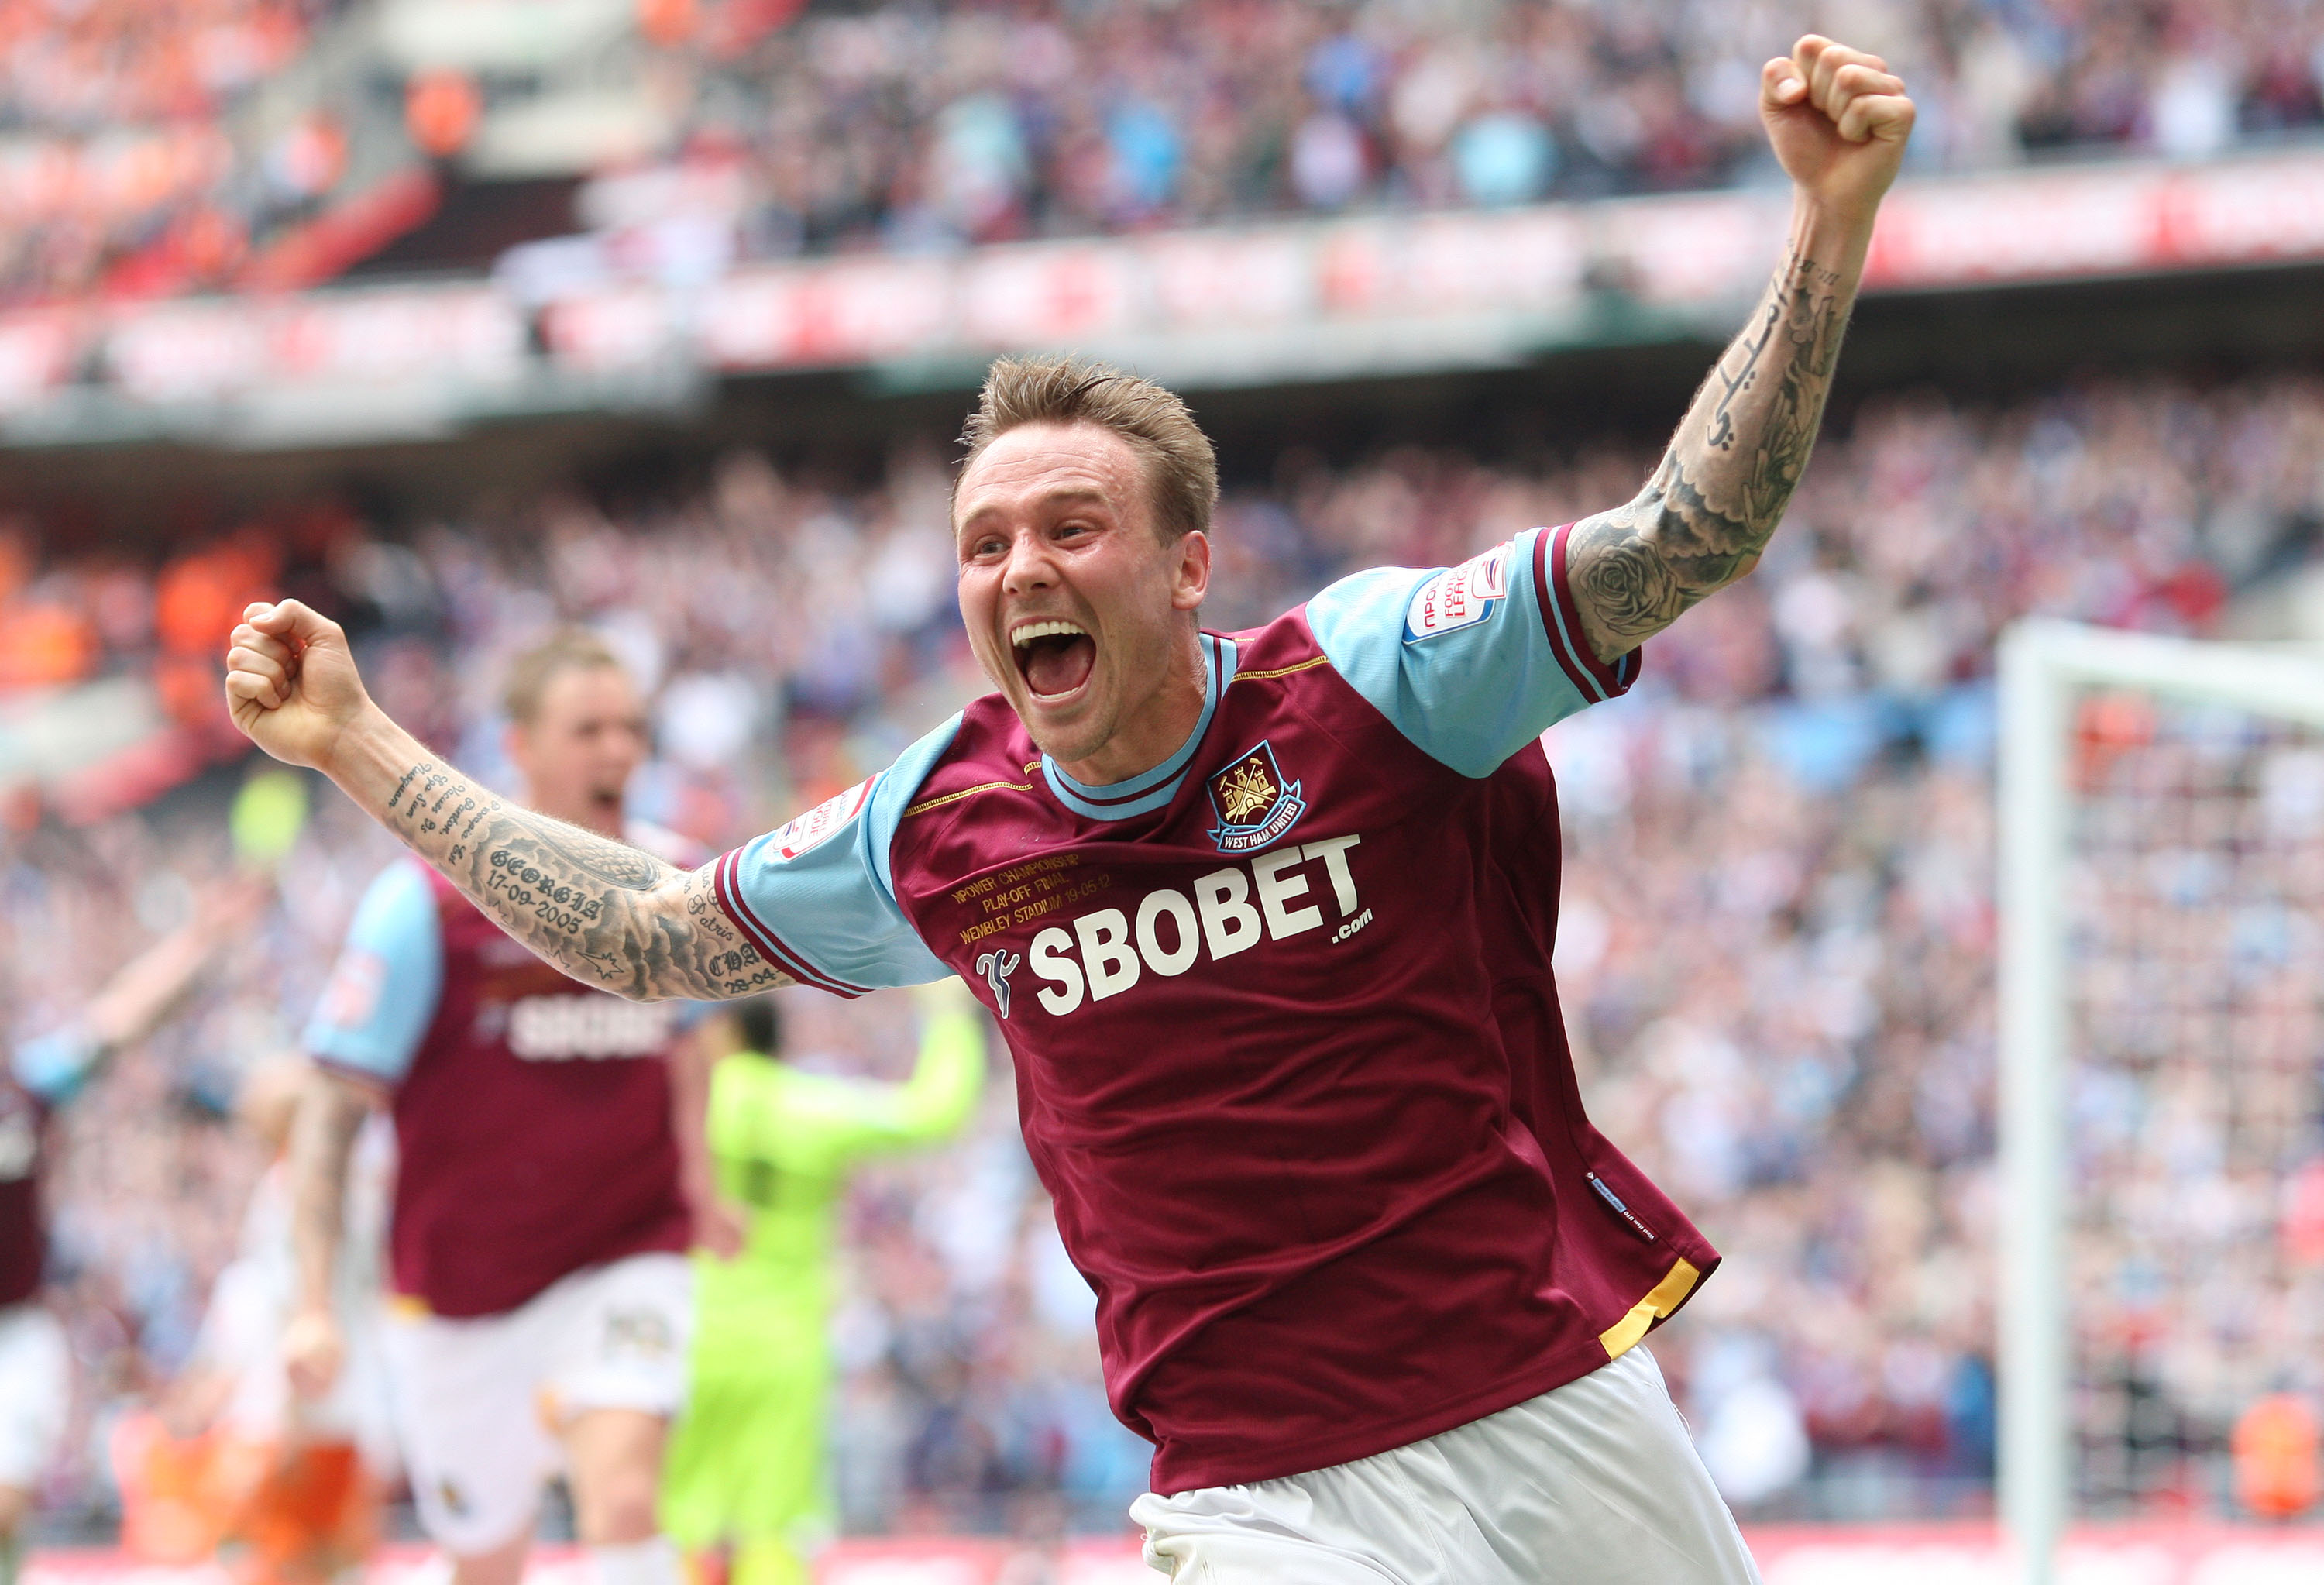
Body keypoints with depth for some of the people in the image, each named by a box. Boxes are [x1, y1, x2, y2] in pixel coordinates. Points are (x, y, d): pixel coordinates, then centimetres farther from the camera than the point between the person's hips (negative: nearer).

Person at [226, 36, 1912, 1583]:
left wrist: (1830, 220, -27)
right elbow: (642, 932, 18)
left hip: (1566, 1410, -1)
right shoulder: (942, 829, 4)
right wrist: (358, 741, 20)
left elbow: (1685, 537, -14)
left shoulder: (1366, 673, -6)